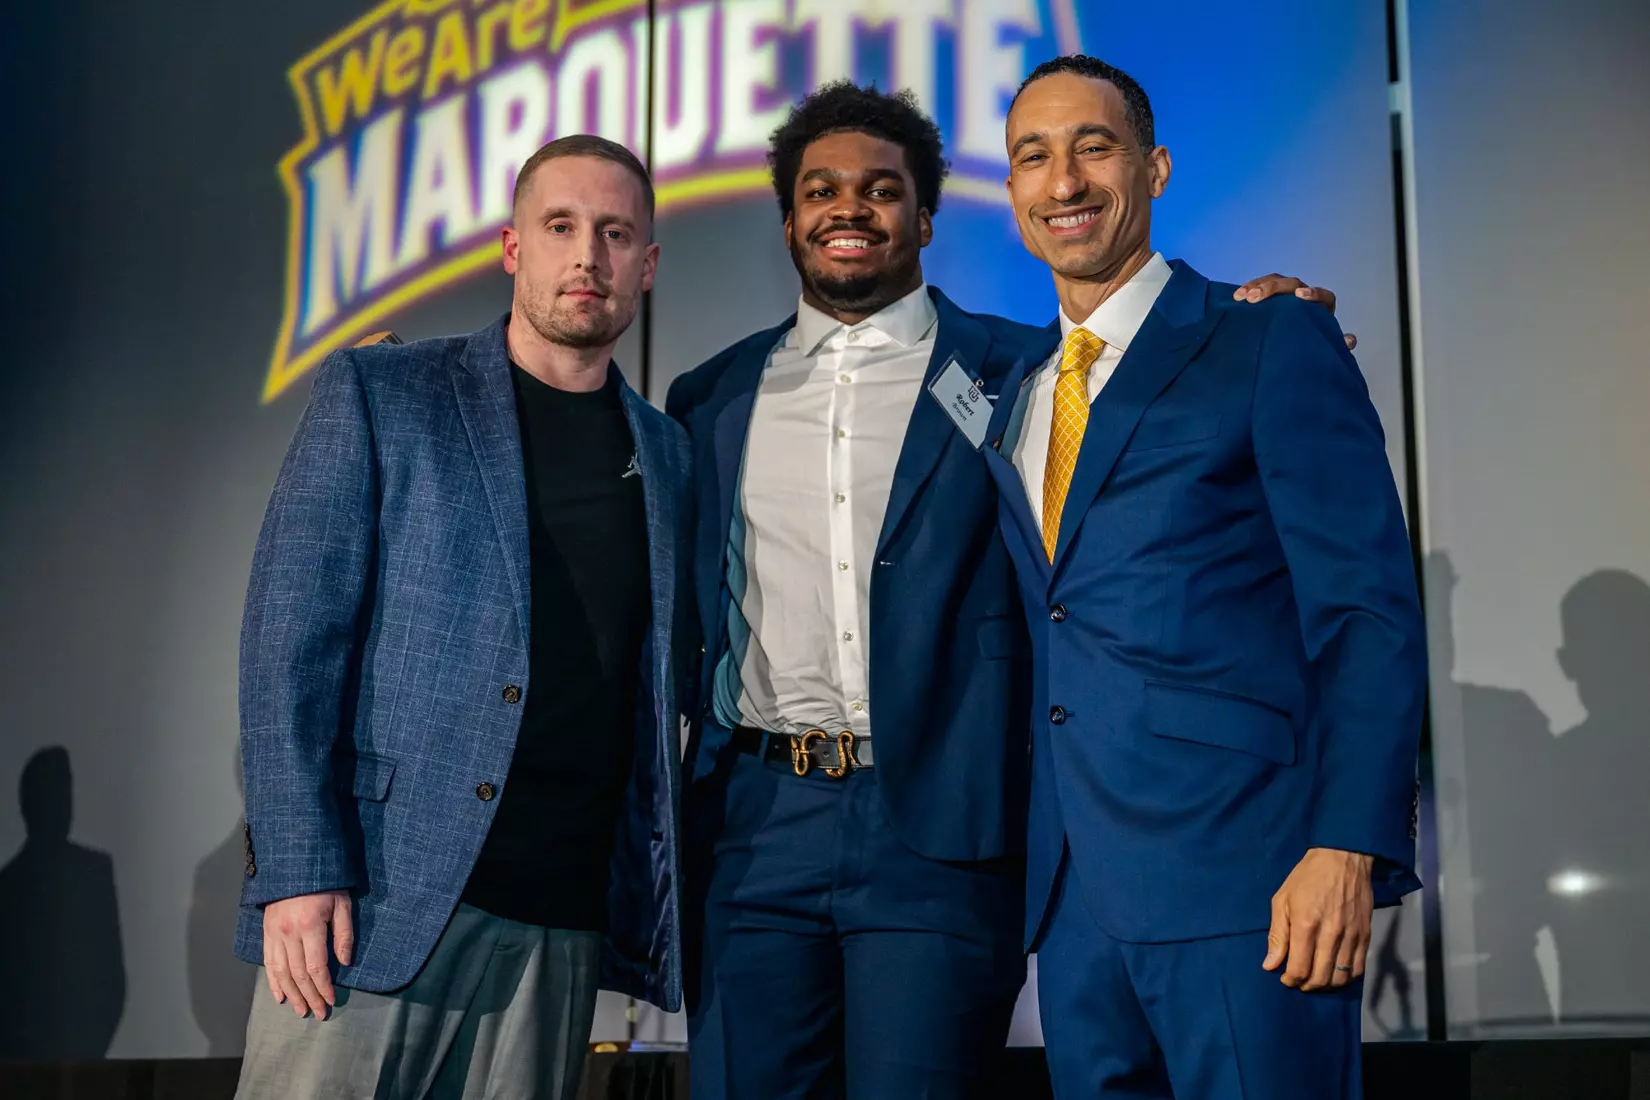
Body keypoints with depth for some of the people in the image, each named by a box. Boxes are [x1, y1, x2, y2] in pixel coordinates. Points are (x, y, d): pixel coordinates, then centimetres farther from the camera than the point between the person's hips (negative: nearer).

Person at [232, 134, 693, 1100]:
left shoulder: (668, 454, 14)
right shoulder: (376, 395, 3)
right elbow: (290, 637, -3)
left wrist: (656, 900, 7)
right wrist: (298, 868, -12)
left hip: (564, 929, 3)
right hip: (378, 902, -3)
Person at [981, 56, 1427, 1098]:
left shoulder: (1273, 340, -1)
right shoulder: (1011, 392, 18)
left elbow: (1370, 612, -8)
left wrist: (1345, 852, -18)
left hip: (1239, 875, -6)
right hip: (1074, 889, 6)